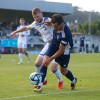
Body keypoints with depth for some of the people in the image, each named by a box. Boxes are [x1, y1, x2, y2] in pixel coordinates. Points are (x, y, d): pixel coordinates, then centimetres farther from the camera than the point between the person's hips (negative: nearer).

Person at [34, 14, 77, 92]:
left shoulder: (65, 34, -39)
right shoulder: (58, 23, -22)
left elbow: (61, 51, -30)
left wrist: (50, 59, -28)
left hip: (64, 49, -5)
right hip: (54, 44, 5)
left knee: (63, 71, 10)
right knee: (45, 61, -16)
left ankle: (73, 80, 43)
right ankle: (40, 84, -15)